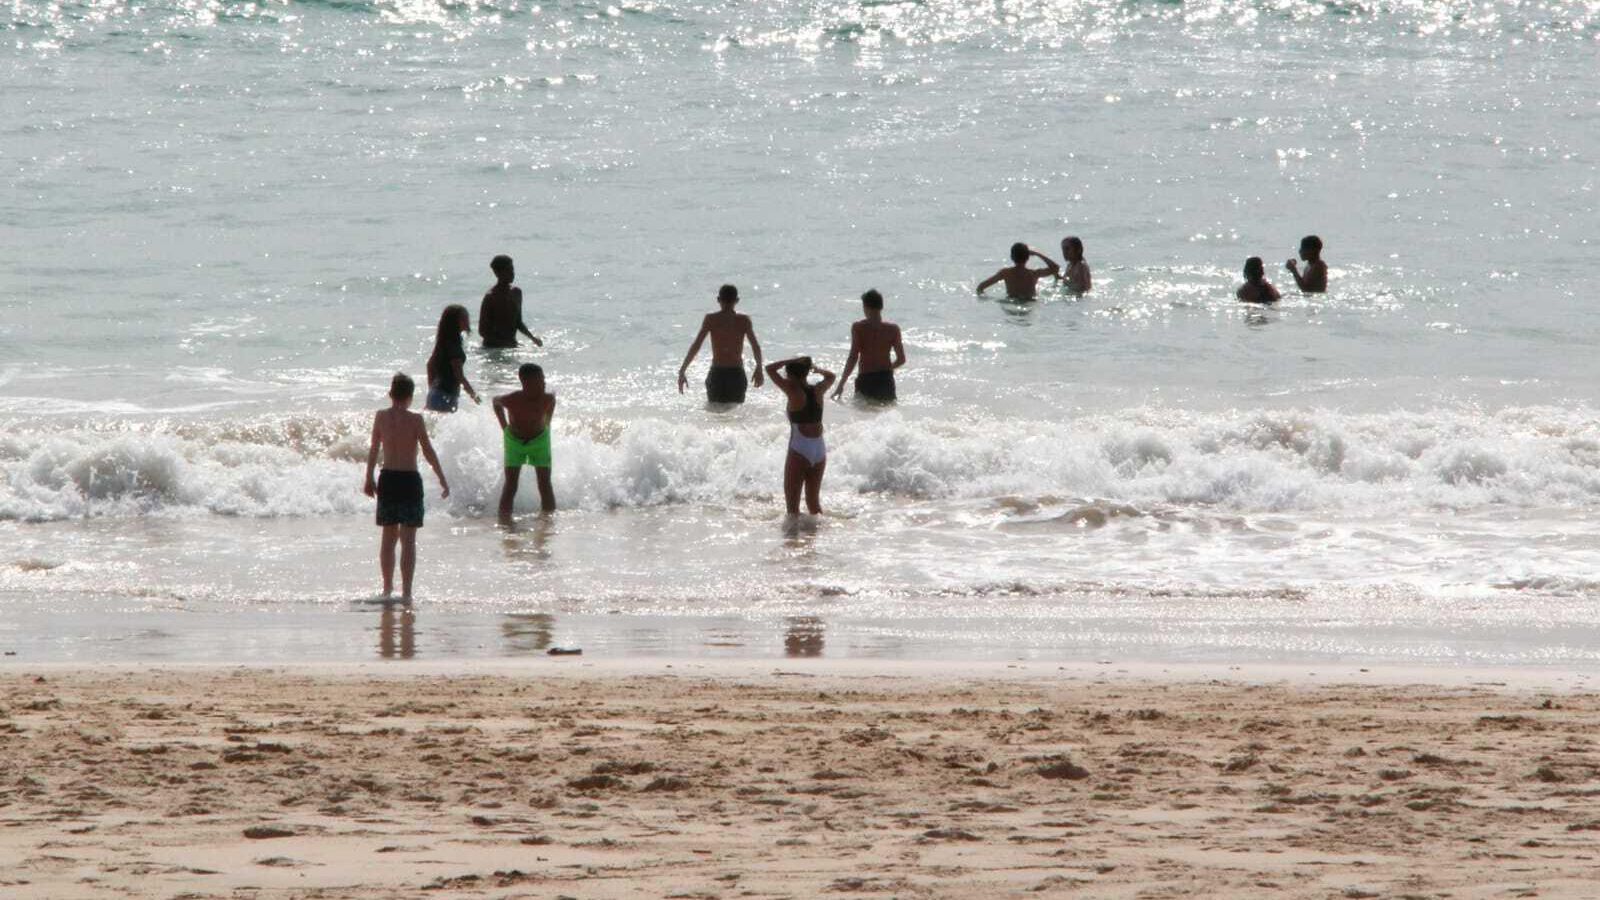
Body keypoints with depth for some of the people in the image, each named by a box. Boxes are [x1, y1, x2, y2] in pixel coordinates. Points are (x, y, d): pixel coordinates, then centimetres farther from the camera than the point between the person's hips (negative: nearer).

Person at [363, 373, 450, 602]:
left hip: (387, 480, 3)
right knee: (408, 540, -1)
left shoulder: (381, 417, 0)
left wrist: (369, 478, 20)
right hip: (410, 480, -3)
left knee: (388, 537, 16)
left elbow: (374, 449, 8)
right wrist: (442, 480, 2)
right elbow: (428, 452, -7)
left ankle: (388, 587, 22)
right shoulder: (415, 420, -9)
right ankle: (406, 592, -6)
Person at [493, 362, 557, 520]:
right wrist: (504, 427, 1)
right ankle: (504, 522, -9)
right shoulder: (511, 400, -29)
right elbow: (495, 401, -4)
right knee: (511, 484, -8)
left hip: (539, 441, 1)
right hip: (514, 441, -1)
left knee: (545, 484, -2)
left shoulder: (547, 399, -25)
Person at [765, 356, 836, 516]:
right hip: (819, 450, 6)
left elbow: (770, 369, -7)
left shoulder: (794, 391, -10)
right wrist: (814, 368, 20)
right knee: (813, 501, 18)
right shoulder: (818, 391, 5)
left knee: (792, 502, -1)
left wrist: (793, 361, -2)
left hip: (799, 450, -6)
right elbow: (830, 376, 27)